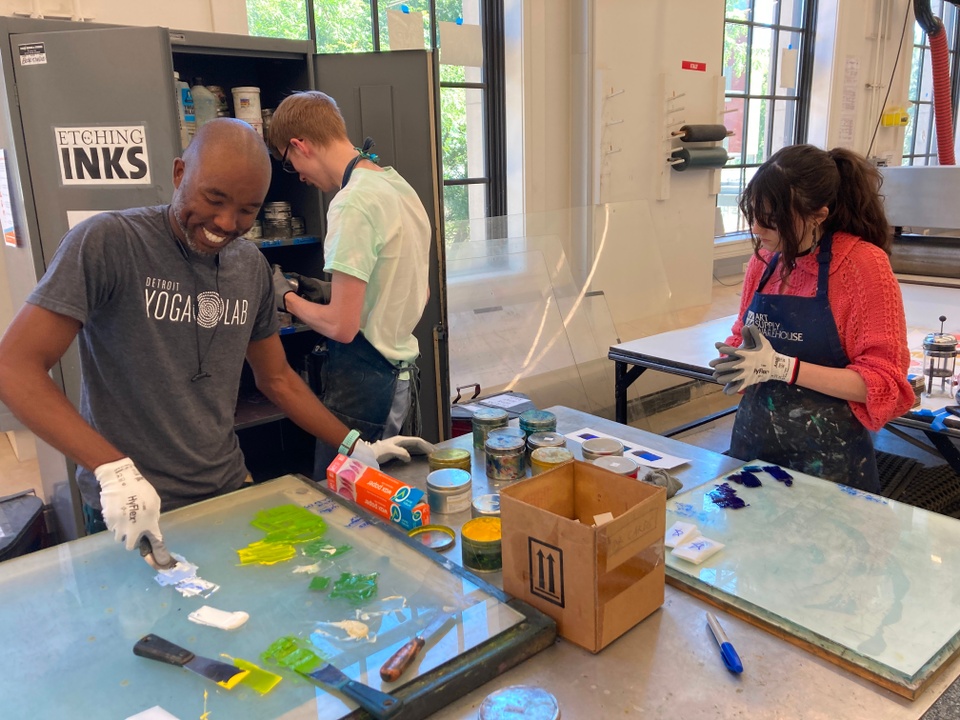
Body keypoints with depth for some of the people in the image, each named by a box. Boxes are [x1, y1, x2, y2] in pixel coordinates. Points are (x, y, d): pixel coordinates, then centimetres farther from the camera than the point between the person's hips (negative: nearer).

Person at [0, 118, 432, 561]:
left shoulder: (251, 266, 2)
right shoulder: (106, 243, -15)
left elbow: (277, 379, 10)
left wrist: (355, 447, 3)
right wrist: (113, 469, -30)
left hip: (227, 491, 5)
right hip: (131, 514, -4)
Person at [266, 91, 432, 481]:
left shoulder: (353, 204, -18)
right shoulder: (399, 185, 10)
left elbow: (342, 326, -20)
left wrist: (288, 298, -1)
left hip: (361, 386, -9)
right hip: (402, 374, 9)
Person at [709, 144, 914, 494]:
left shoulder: (864, 264, -15)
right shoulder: (765, 257, 1)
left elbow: (884, 383, -16)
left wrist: (781, 367, -25)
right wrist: (733, 358, -8)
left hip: (827, 458, -5)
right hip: (753, 441, 5)